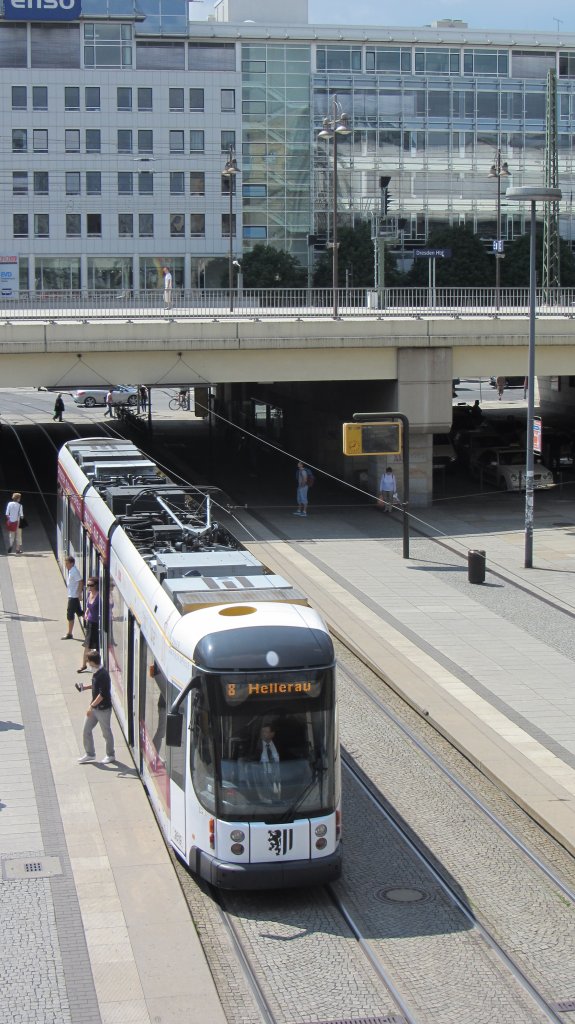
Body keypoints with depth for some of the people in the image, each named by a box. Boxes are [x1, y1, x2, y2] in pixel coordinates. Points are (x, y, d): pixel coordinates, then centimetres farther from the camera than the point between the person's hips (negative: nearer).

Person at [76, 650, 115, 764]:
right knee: (87, 729, 12)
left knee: (106, 732, 8)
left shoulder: (103, 675, -25)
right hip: (95, 707, 9)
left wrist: (92, 706, -26)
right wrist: (85, 687, 11)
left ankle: (110, 755, 25)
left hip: (103, 709, -9)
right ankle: (90, 754, 25)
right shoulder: (96, 673, 4)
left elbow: (102, 694, -27)